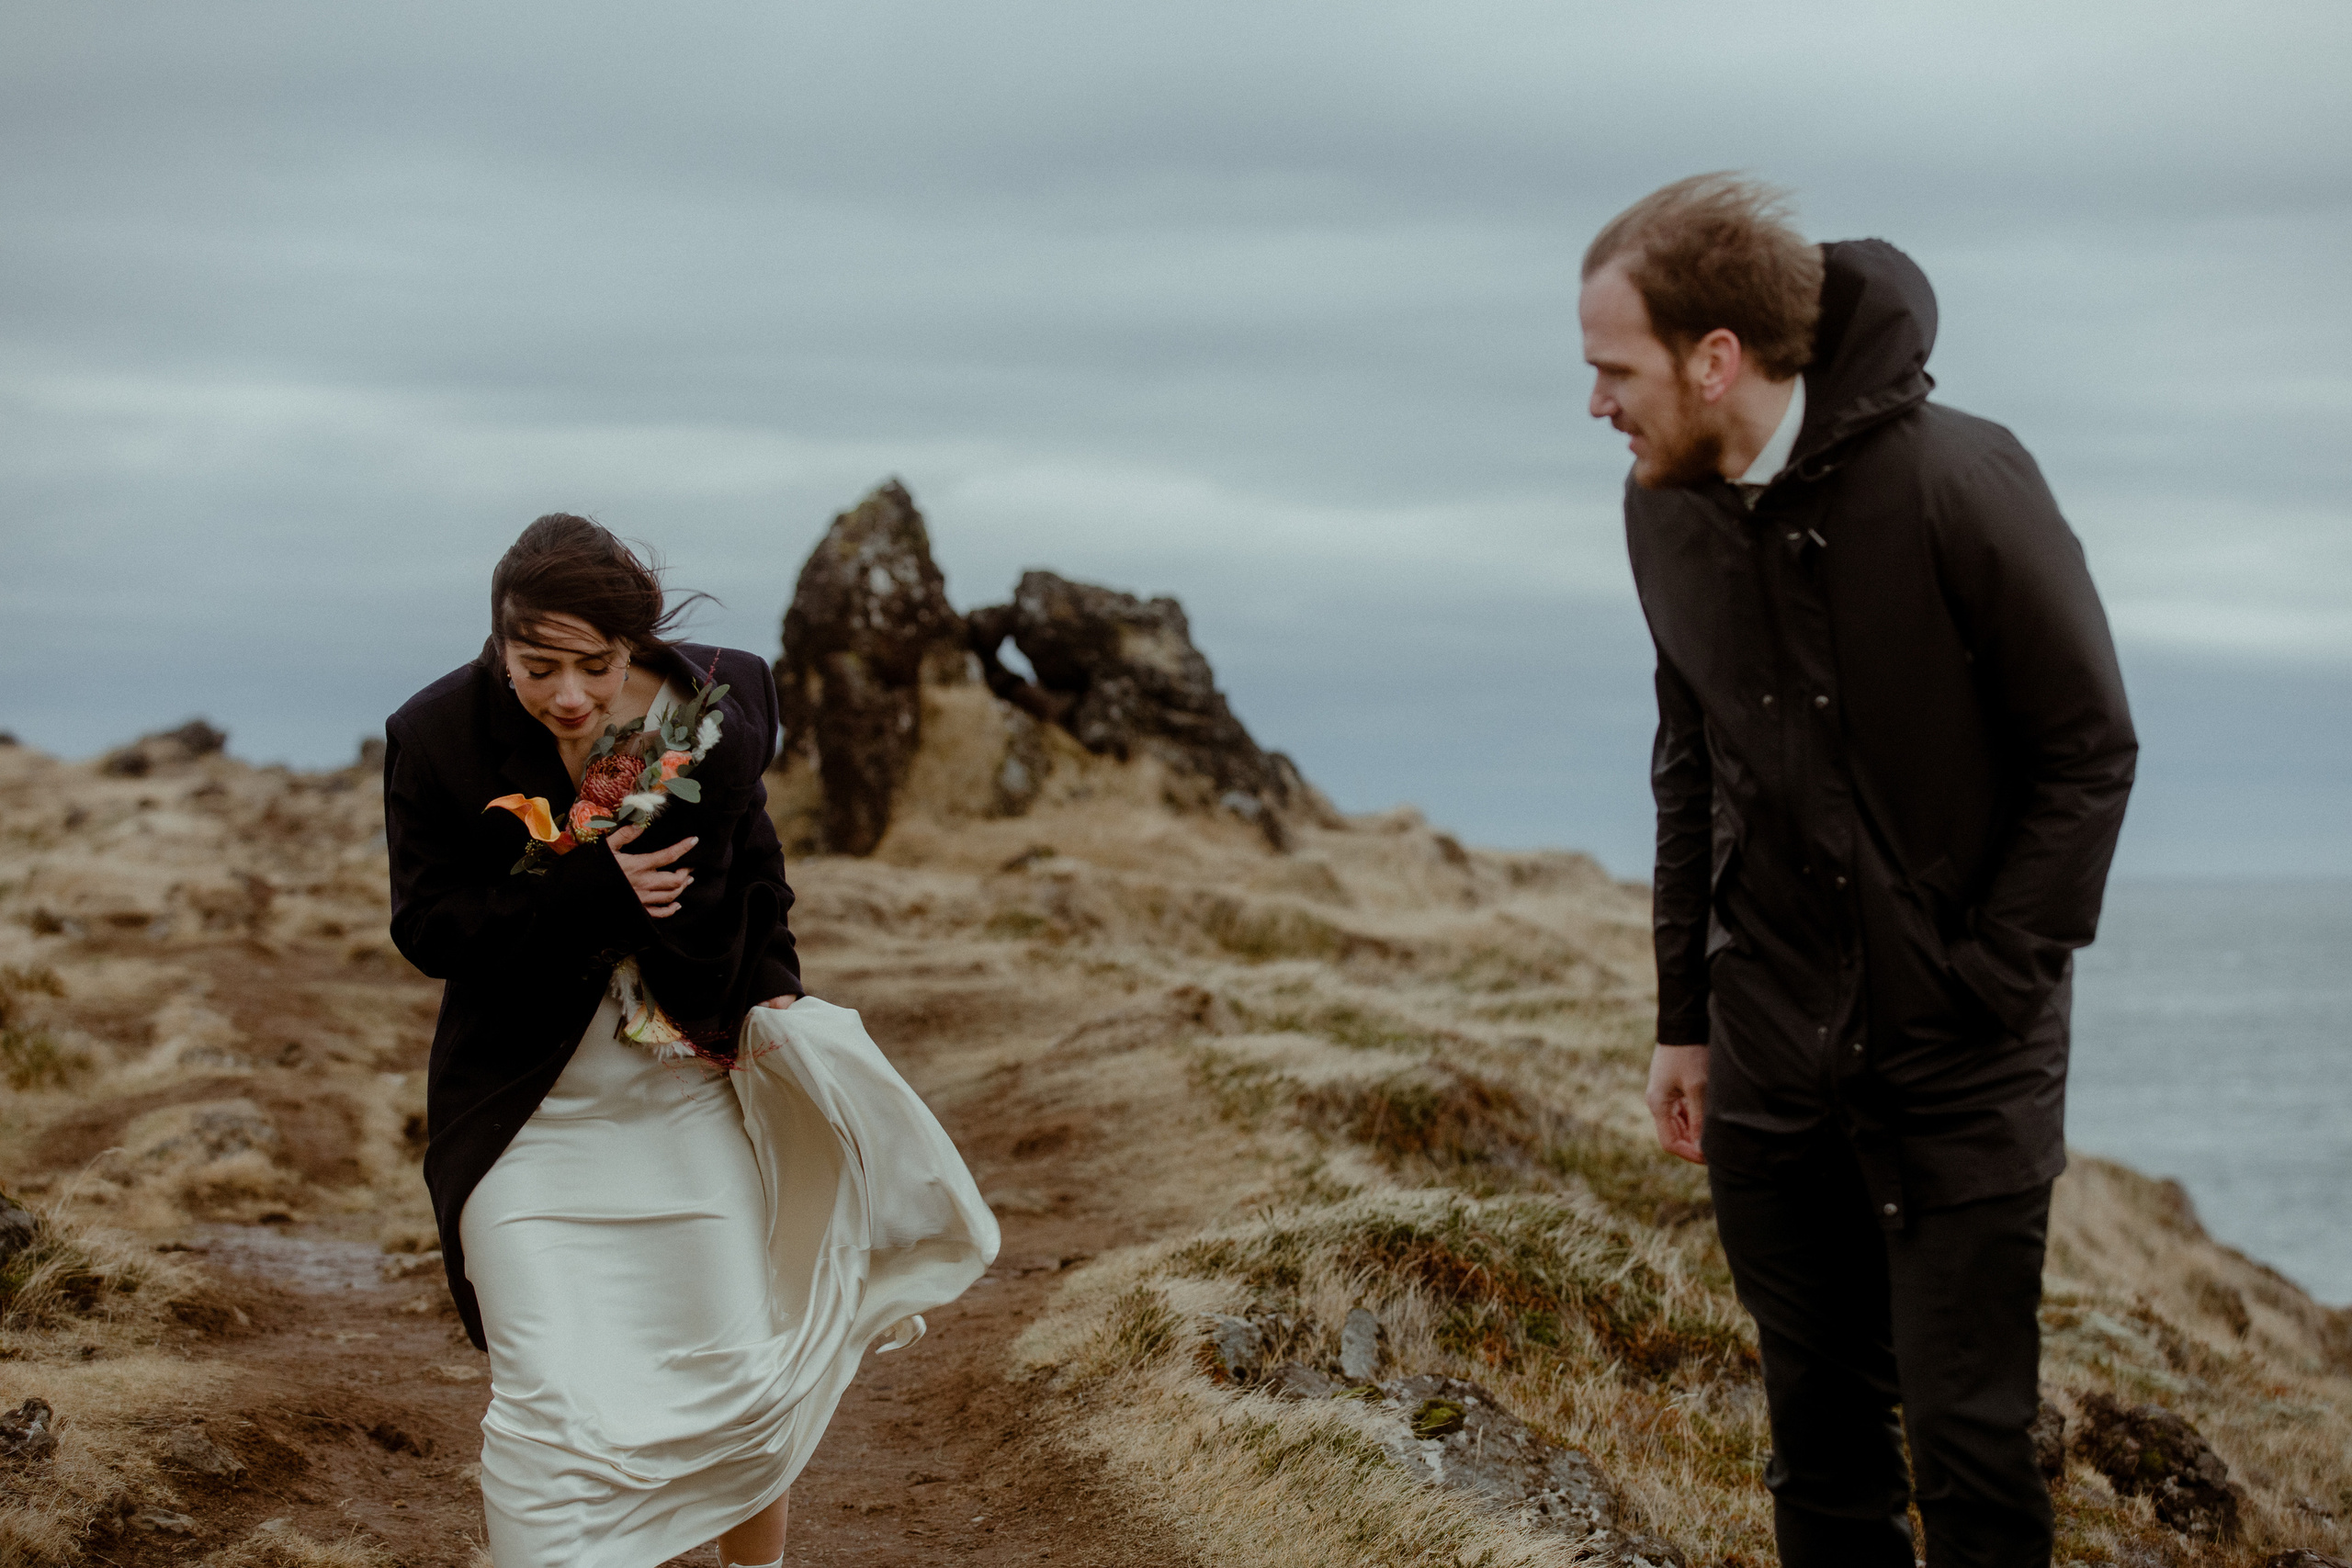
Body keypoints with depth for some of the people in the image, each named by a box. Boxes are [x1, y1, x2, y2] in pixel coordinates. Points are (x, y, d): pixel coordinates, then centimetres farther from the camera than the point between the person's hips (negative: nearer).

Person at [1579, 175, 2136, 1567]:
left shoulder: (1957, 483, -18)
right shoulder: (1666, 510, 1)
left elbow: (2088, 752, -10)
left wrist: (1985, 988, -13)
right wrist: (1686, 1016, 12)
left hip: (1962, 1065, -5)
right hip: (1774, 1062, 5)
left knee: (1968, 1440, -1)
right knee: (1820, 1426, 12)